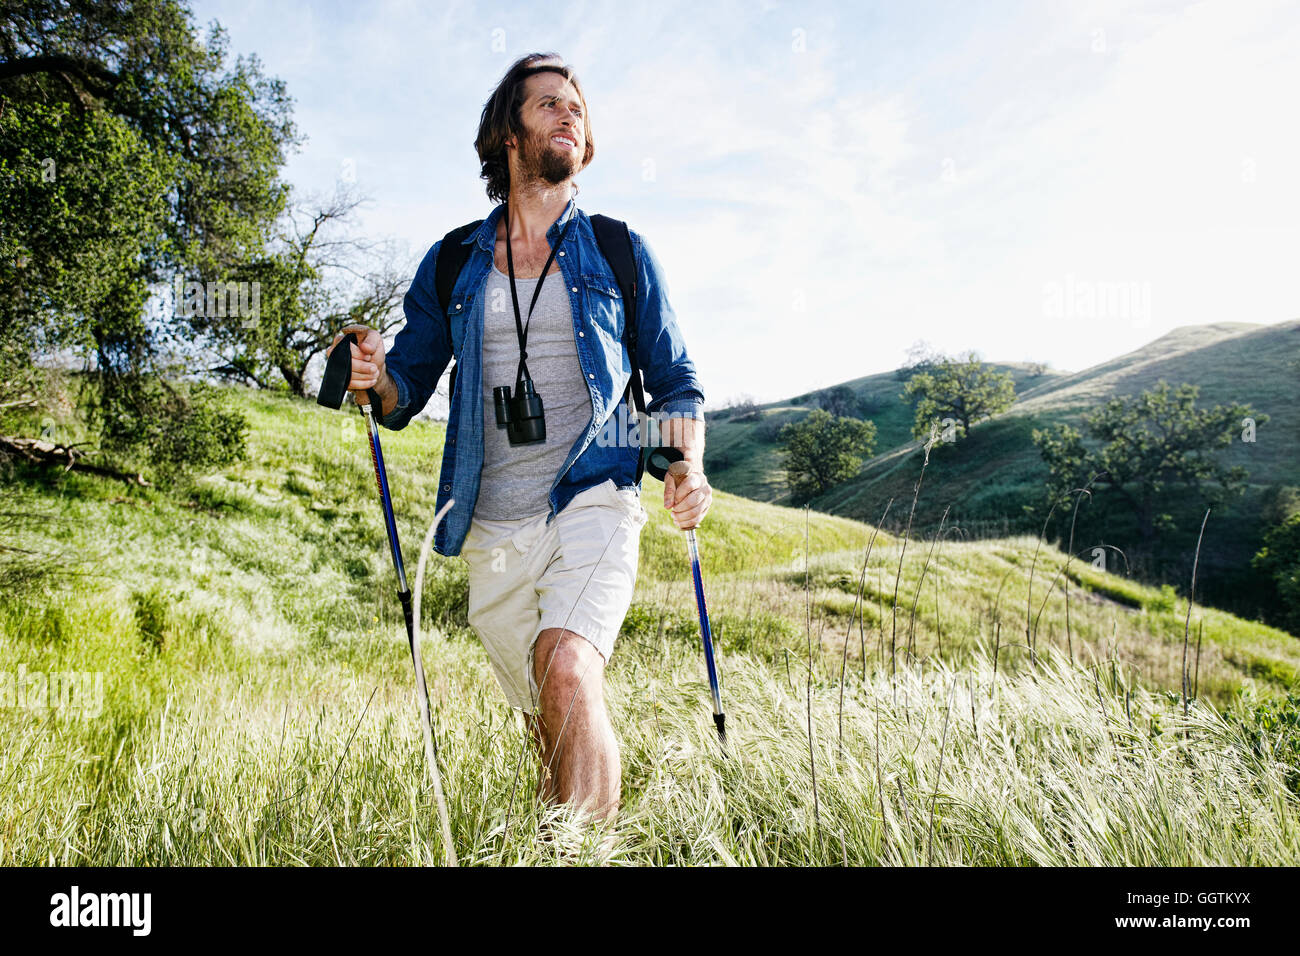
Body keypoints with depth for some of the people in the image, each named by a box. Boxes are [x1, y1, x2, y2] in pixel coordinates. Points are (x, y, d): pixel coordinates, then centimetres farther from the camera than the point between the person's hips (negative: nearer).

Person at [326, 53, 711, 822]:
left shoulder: (621, 253, 9)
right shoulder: (452, 265, 12)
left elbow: (676, 382, 12)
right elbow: (405, 394, 13)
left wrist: (690, 469, -7)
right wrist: (374, 375, -11)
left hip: (594, 502, -2)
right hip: (494, 530, 2)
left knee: (568, 671, -29)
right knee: (553, 729, 11)